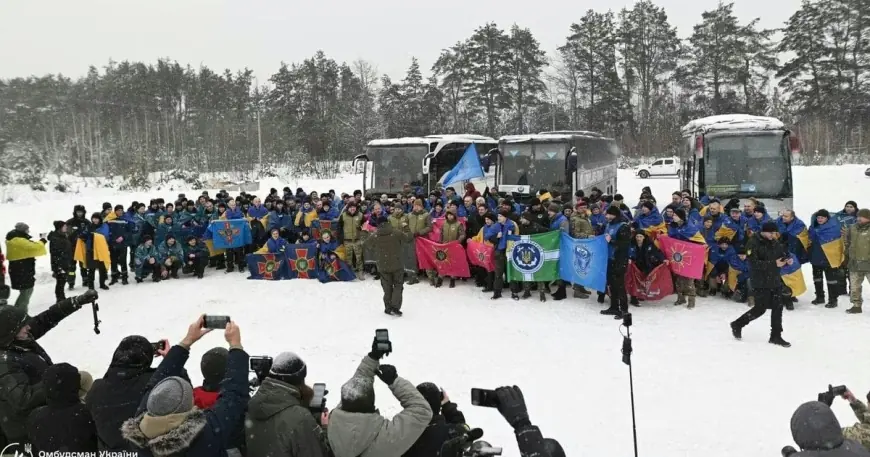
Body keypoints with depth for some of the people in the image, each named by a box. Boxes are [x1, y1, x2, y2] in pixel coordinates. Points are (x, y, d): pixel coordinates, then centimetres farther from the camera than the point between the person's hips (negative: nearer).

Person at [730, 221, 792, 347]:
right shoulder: (753, 243, -14)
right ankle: (737, 325, 19)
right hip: (760, 282, -6)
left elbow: (783, 255, 15)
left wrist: (788, 260, -9)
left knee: (778, 307, 6)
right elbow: (754, 263, -22)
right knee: (760, 309, -2)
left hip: (775, 280, 7)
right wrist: (773, 264, -29)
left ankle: (776, 336, 18)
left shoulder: (775, 242, 6)